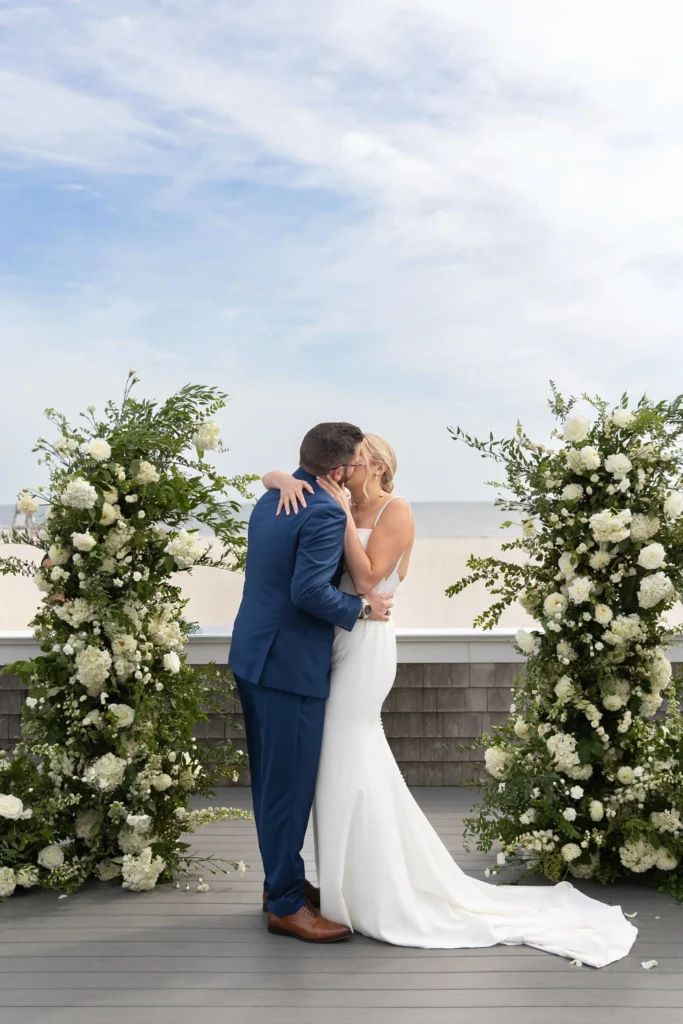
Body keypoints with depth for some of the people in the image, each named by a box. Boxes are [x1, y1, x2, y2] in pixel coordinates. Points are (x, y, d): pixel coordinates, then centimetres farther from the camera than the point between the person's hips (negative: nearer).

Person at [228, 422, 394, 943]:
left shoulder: (272, 498, 11)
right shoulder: (326, 514, -18)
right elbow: (309, 591, -27)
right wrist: (362, 608, -12)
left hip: (254, 656, 10)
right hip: (290, 665, -10)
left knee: (272, 779, 18)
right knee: (290, 784, -1)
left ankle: (281, 879, 31)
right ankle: (287, 905, 9)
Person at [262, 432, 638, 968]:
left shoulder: (394, 510, -6)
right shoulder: (337, 505, 10)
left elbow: (367, 577, -15)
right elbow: (271, 477, 8)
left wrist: (346, 515, -16)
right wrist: (289, 482, -14)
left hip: (364, 645, -7)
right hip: (336, 643, 7)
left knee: (350, 768, -2)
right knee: (358, 765, 13)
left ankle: (380, 901, 12)